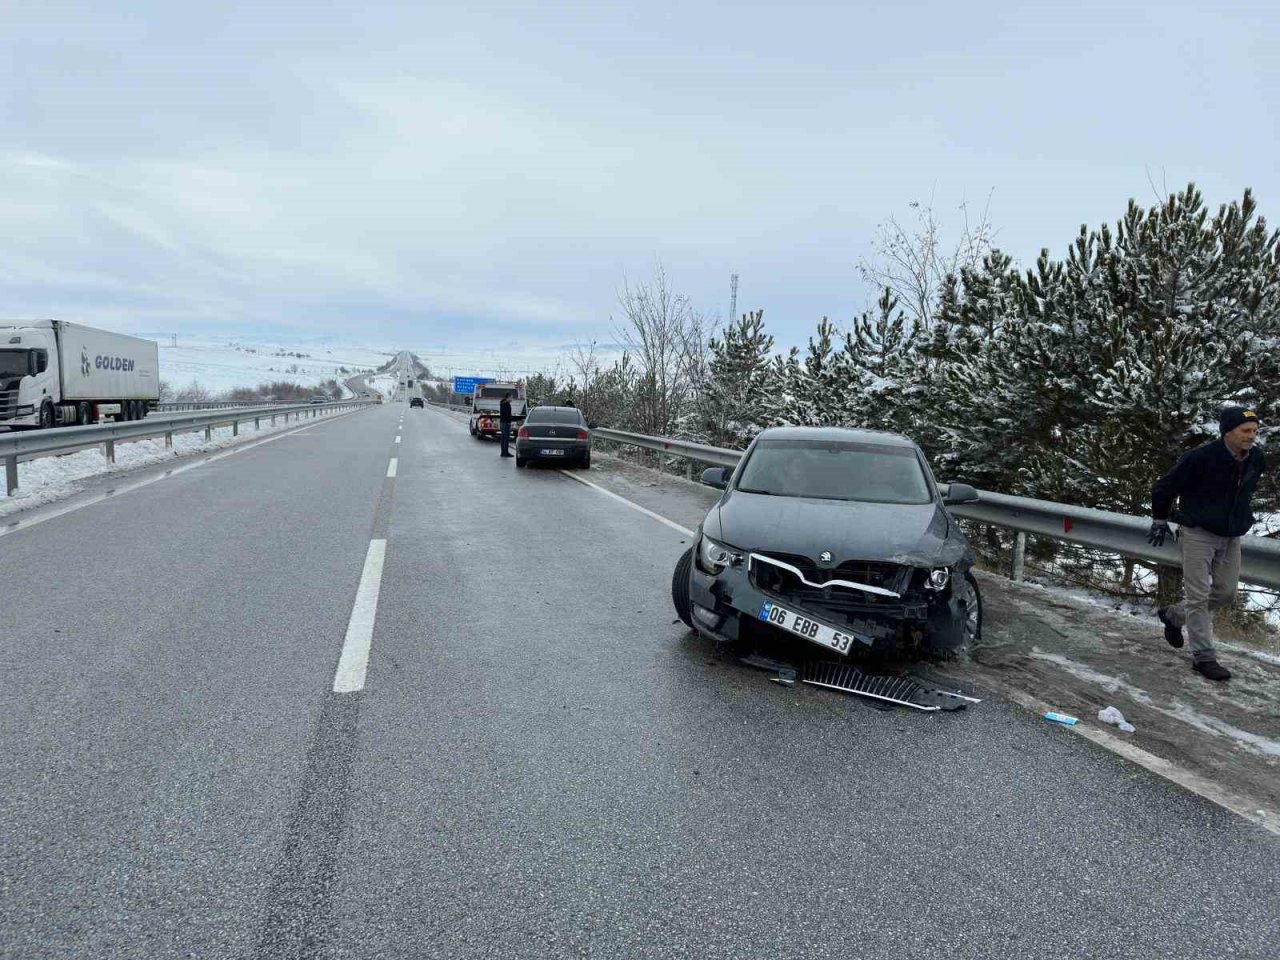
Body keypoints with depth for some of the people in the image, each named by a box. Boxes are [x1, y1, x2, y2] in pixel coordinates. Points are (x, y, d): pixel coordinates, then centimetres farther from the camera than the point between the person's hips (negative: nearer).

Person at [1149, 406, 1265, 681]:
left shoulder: (1257, 460, -2)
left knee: (1226, 592, 10)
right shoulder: (1201, 458, -21)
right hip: (1197, 534, -6)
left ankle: (1173, 615, 32)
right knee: (1198, 595, -6)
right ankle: (1203, 656, 0)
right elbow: (1163, 488, -9)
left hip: (1231, 536, 7)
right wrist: (1159, 520, 1)